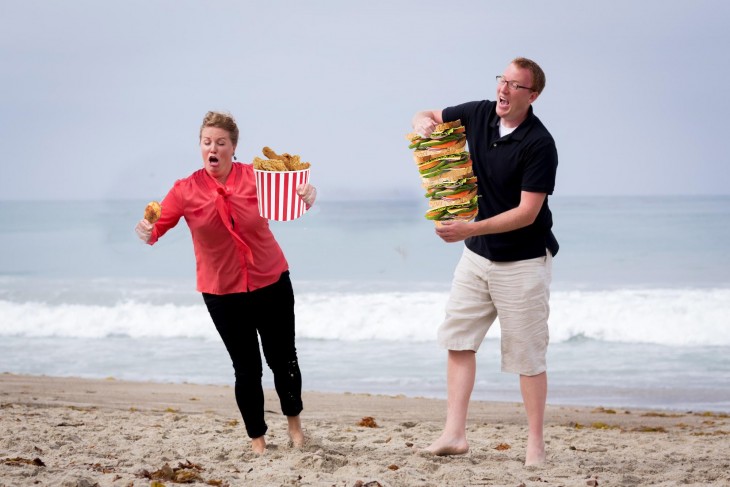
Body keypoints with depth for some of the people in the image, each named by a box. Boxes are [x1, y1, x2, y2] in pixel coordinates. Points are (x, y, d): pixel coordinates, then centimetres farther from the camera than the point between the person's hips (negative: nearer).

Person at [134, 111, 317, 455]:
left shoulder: (254, 176, -10)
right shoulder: (186, 190, -9)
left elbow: (288, 192, -20)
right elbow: (157, 227, -13)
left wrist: (307, 196, -43)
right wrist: (147, 232, -37)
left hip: (272, 283, 0)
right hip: (222, 291, 0)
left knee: (282, 358, 10)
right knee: (247, 368, 3)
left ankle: (294, 420, 36)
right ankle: (257, 437, 22)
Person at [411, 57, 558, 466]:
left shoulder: (539, 144, -20)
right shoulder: (479, 115, -1)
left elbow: (527, 213, -23)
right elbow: (429, 117, 15)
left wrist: (470, 230, -31)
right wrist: (424, 123, -11)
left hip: (523, 262, -6)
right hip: (478, 254, 7)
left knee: (528, 356, 0)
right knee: (458, 339, 3)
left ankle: (536, 444, 10)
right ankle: (455, 434, 5)